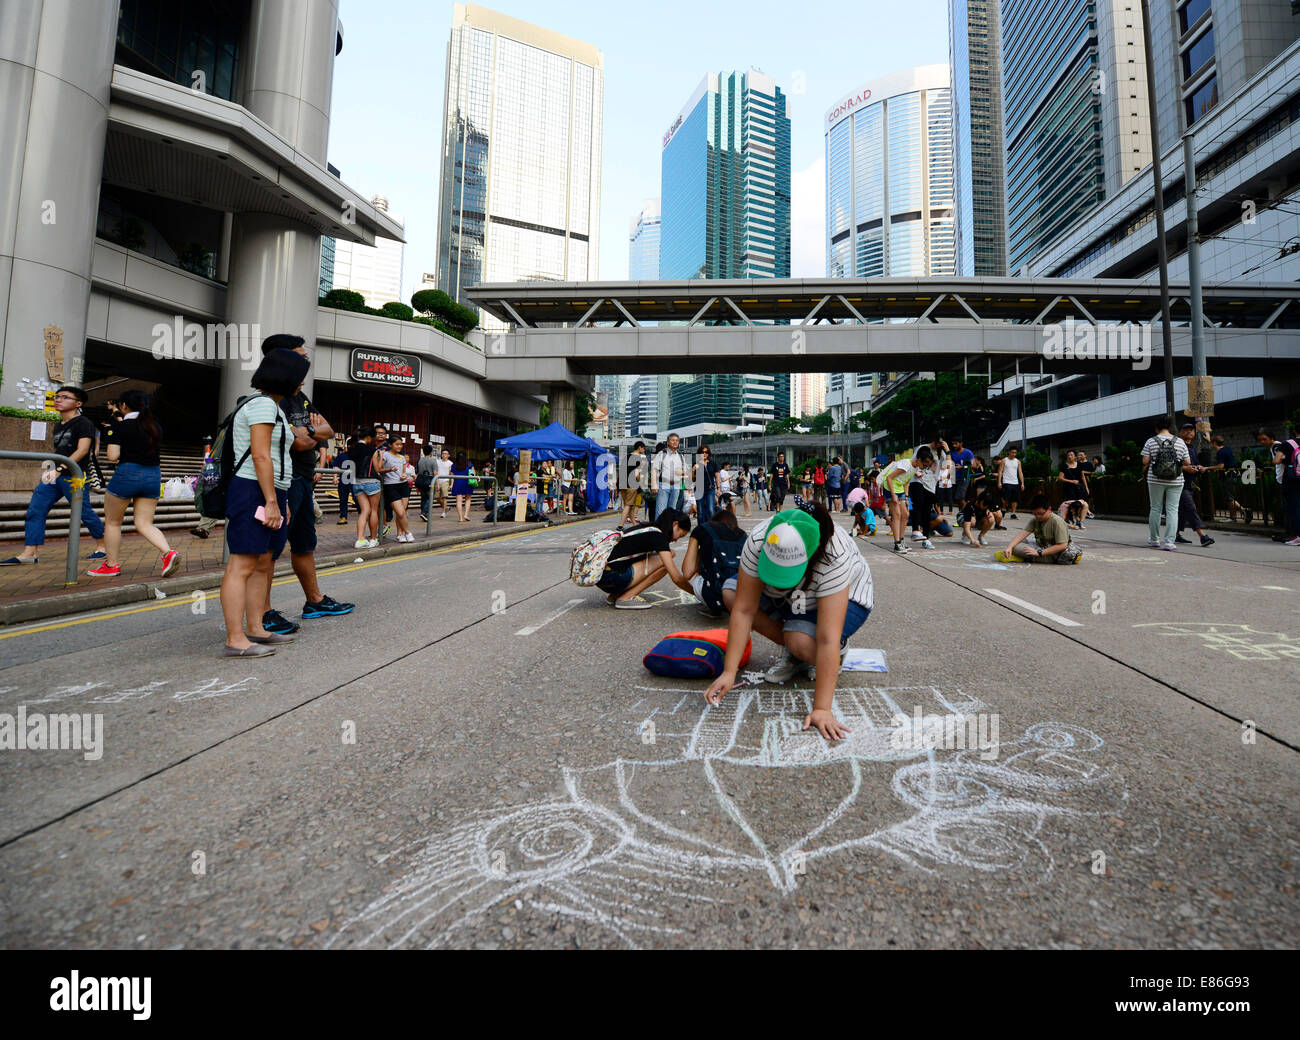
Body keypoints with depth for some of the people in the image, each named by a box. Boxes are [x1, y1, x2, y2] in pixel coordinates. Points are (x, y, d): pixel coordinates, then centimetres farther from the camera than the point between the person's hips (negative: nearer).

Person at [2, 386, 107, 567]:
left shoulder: (83, 423, -7)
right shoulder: (58, 425, 19)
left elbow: (82, 450, -18)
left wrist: (59, 469, -25)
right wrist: (50, 471, 22)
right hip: (53, 477, 8)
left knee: (84, 512, -2)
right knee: (35, 511, 1)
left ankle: (102, 545, 14)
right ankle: (30, 553, 1)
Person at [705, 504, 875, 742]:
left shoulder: (834, 558, -41)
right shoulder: (757, 542, -32)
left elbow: (827, 639, -42)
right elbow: (743, 610, -28)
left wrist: (821, 709, -43)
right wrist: (728, 672, -32)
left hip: (844, 597, -5)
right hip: (790, 597, 5)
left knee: (804, 643, -36)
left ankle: (841, 649, 1)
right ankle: (794, 654, -3)